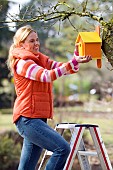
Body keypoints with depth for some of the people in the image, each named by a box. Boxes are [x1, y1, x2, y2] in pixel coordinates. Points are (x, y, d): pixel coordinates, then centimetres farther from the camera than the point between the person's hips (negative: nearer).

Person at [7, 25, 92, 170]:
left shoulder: (42, 60, 18)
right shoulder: (22, 63, -7)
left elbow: (66, 69, 6)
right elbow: (46, 76, -22)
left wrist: (77, 56, -13)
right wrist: (74, 62, -29)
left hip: (39, 119, 8)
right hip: (27, 119, -8)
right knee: (63, 148, -19)